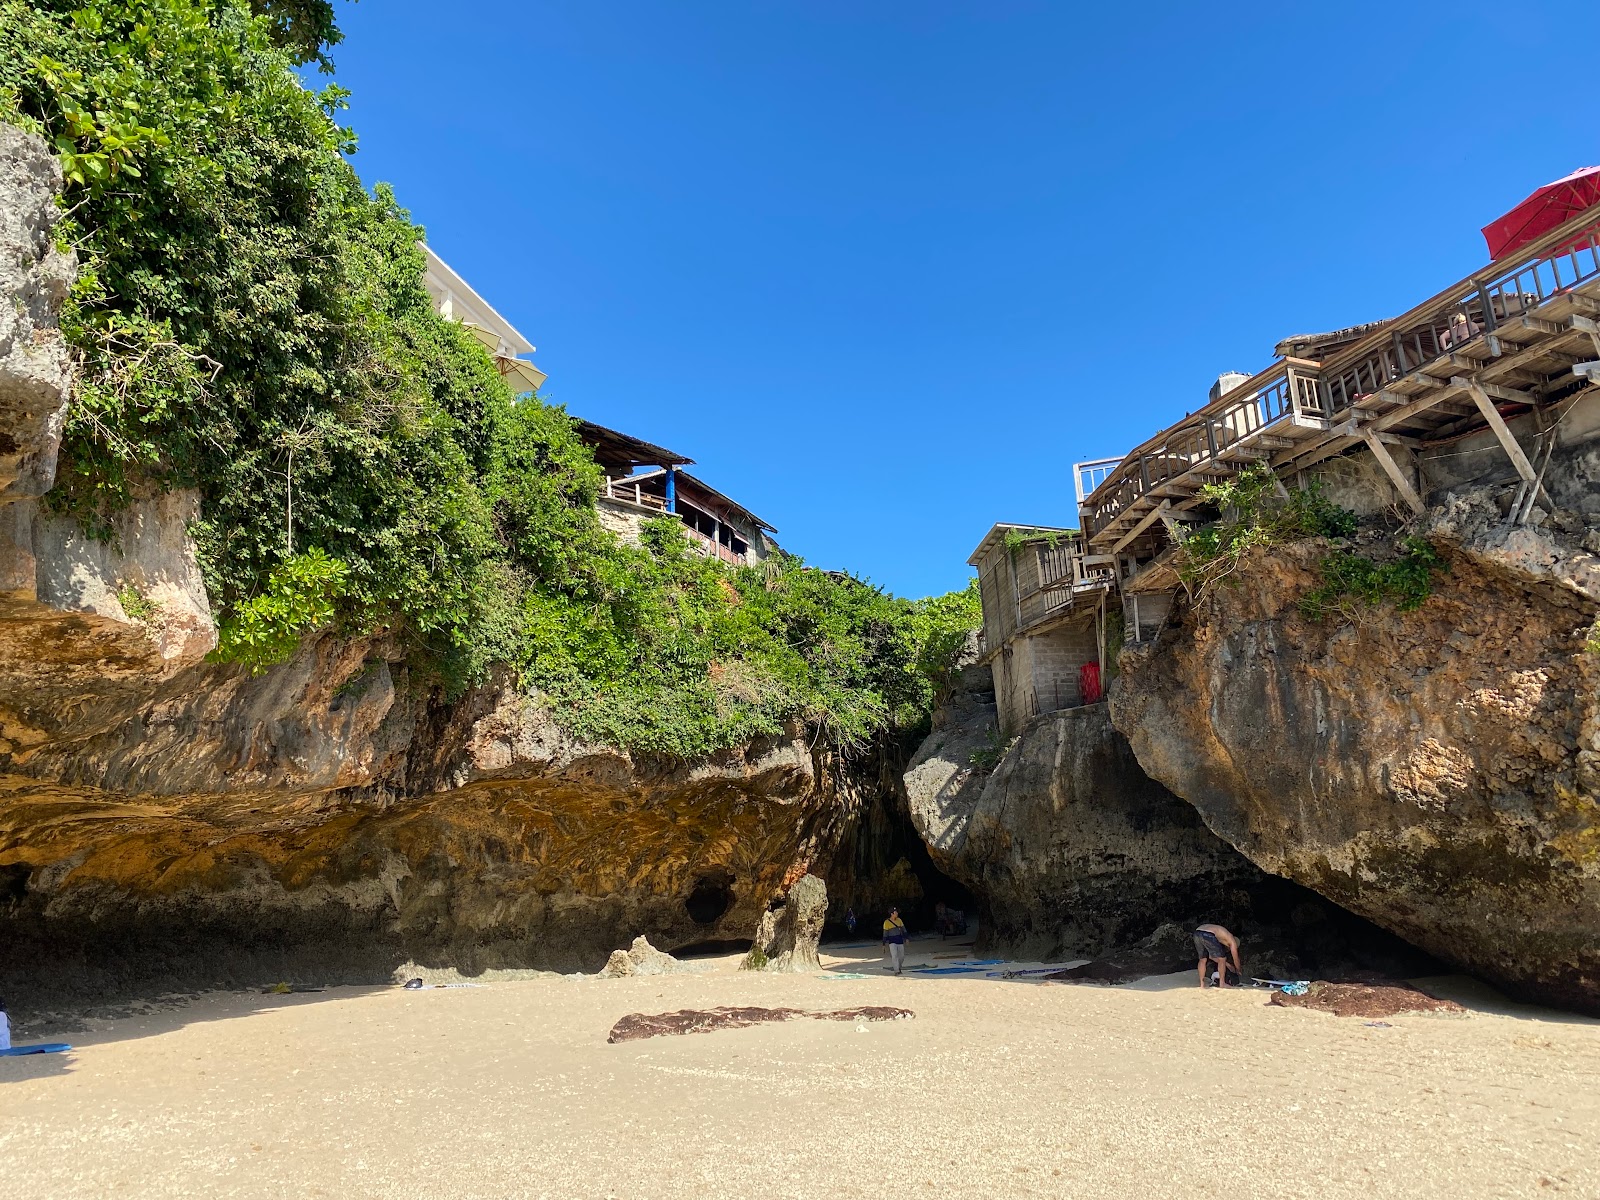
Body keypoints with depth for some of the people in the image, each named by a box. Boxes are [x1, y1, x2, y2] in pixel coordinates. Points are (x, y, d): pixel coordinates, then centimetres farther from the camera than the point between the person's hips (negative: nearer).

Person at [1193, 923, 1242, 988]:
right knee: (1222, 959, 14)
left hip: (1197, 933, 7)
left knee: (1203, 960, 24)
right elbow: (1235, 959, 28)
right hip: (1207, 935, -7)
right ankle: (1222, 984, 21)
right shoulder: (1232, 941, 23)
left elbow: (1211, 956, 41)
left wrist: (1227, 964, 49)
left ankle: (1202, 984, 24)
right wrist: (1239, 971, 48)